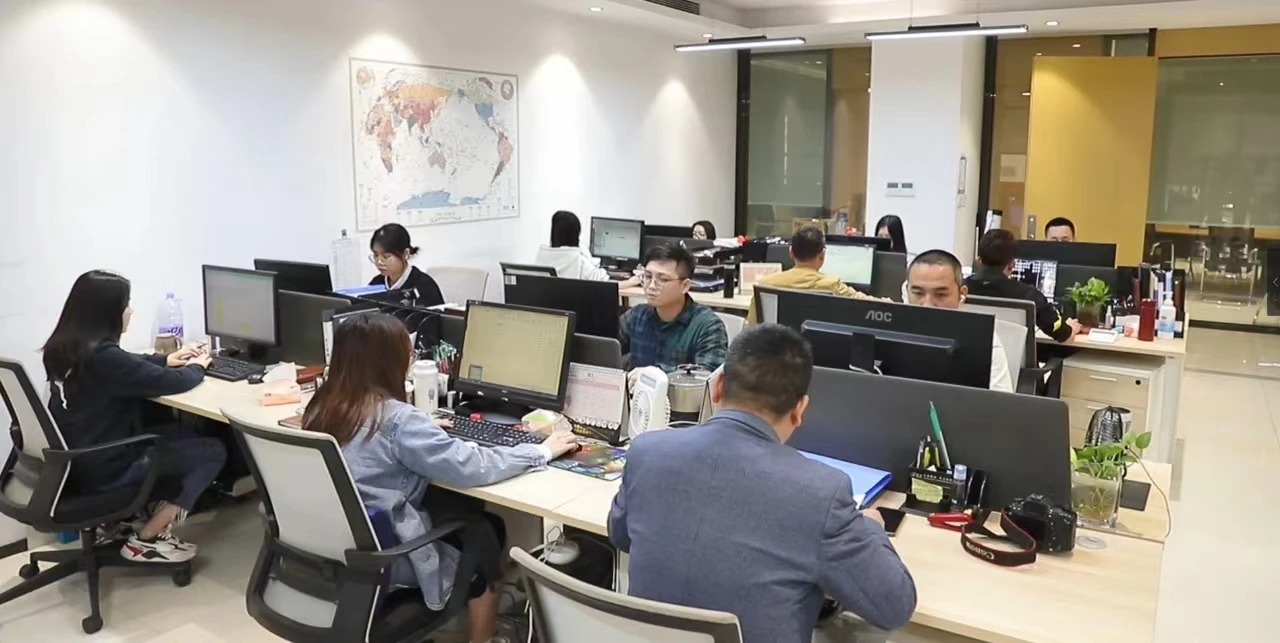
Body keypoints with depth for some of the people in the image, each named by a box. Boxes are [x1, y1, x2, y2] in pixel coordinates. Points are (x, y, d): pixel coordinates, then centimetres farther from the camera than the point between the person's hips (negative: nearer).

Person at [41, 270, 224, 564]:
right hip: (104, 468, -9)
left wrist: (166, 359, 15)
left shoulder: (65, 346, 1)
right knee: (213, 450, -1)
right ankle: (146, 540, 4)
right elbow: (172, 383, -19)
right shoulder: (103, 355, -28)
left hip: (76, 459, 9)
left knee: (185, 432, 19)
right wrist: (196, 367, 2)